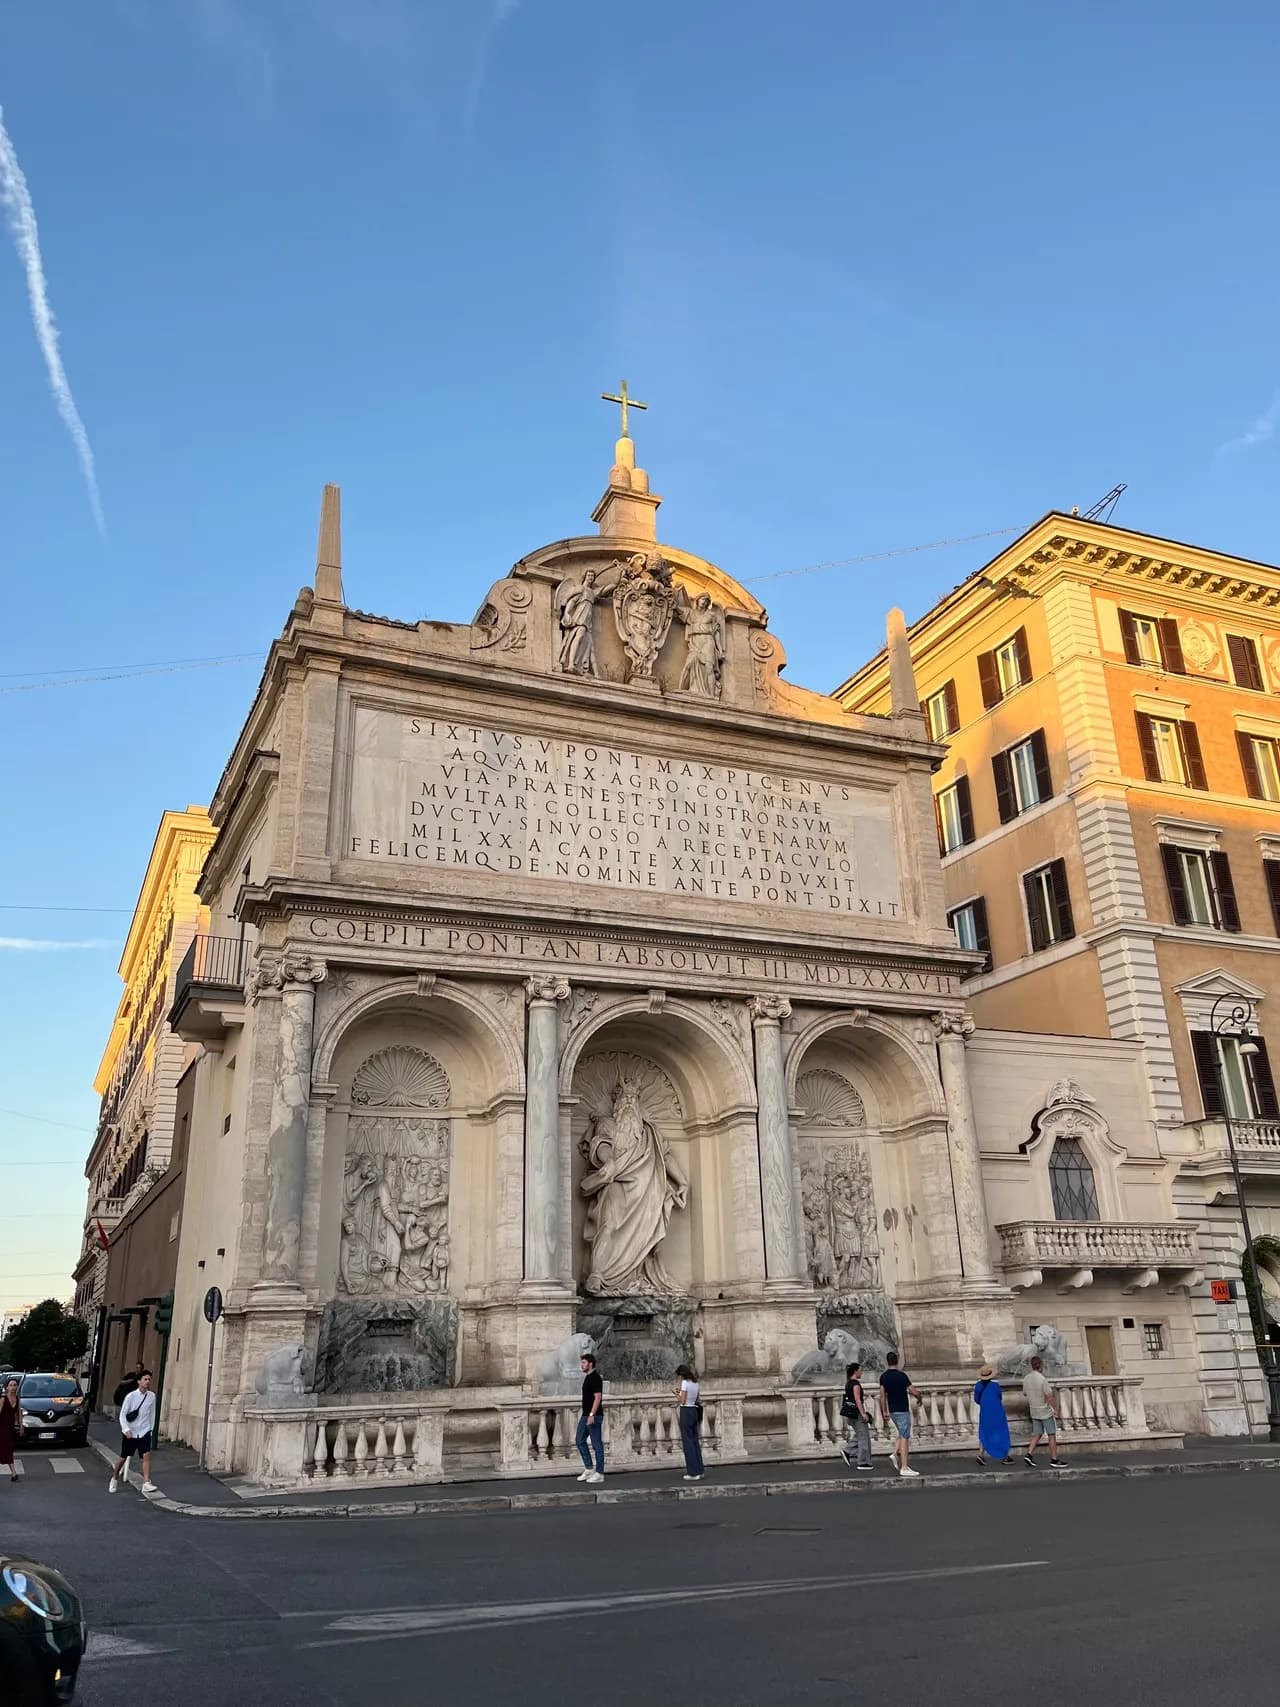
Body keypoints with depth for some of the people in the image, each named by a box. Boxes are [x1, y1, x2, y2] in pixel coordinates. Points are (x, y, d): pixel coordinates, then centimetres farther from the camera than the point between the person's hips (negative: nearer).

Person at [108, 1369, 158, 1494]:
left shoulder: (152, 1396, -3)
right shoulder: (131, 1396, -12)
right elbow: (122, 1415, -11)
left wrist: (151, 1430, 11)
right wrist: (126, 1429, -23)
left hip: (144, 1432, 1)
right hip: (130, 1432, -1)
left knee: (147, 1455, -16)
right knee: (123, 1457, 13)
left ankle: (146, 1483, -18)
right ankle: (114, 1479, 38)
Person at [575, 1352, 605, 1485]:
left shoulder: (595, 1378, -15)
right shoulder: (587, 1377, 14)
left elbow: (598, 1397, -21)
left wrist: (592, 1415, -26)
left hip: (594, 1416, -10)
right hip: (585, 1415, 10)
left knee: (597, 1444, -2)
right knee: (580, 1441, 11)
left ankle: (599, 1473, 4)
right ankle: (589, 1470, 18)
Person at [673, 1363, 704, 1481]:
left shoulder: (685, 1383, -12)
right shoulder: (695, 1383, 11)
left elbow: (682, 1401, -15)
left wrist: (677, 1394, 5)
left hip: (686, 1412, -8)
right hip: (694, 1411, 8)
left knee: (688, 1442, -2)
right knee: (695, 1441, 13)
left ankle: (693, 1472, -2)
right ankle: (699, 1470, 15)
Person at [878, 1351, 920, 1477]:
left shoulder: (883, 1377, 2)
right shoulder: (902, 1375, -16)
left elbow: (882, 1396, 3)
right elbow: (914, 1392, -14)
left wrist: (883, 1412, 10)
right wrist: (919, 1397, 7)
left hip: (892, 1411, 6)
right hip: (902, 1410, -6)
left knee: (902, 1434, 22)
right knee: (905, 1437, -2)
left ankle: (896, 1454, 4)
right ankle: (904, 1468, -4)